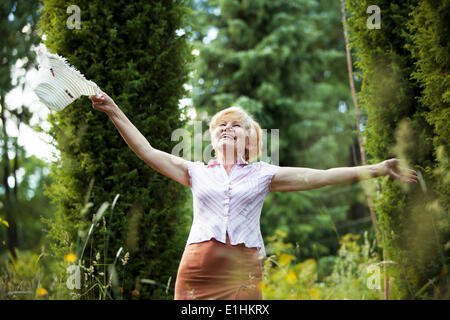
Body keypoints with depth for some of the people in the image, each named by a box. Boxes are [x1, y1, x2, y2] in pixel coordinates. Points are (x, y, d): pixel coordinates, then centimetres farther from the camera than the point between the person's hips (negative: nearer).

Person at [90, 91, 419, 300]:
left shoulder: (263, 174, 13)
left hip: (243, 272, -1)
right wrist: (114, 111, 9)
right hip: (197, 270, 1)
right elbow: (147, 152, 13)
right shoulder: (196, 172, 17)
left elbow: (321, 176, 7)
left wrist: (377, 169, 0)